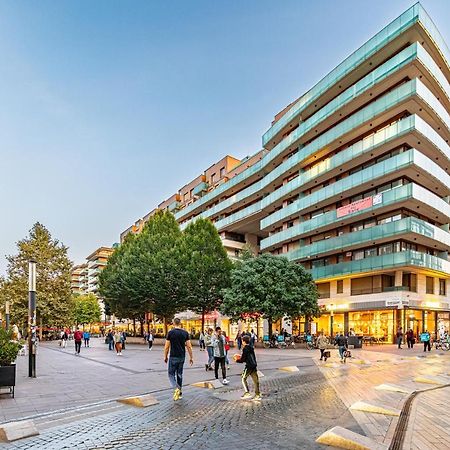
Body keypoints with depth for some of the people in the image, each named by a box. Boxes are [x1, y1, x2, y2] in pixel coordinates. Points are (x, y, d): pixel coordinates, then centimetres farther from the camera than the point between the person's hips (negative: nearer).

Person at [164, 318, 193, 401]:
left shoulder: (170, 332, -9)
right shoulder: (185, 333, 0)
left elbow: (167, 347, -6)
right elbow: (189, 346, 0)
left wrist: (165, 356, 8)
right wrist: (191, 357, 8)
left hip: (173, 357, -4)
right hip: (182, 357, 4)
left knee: (171, 374, 5)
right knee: (179, 374, 16)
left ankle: (176, 388, -18)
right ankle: (180, 392, 21)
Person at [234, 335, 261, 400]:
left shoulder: (245, 349, -12)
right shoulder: (251, 348, 12)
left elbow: (243, 360, -12)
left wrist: (237, 360, 6)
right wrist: (241, 356, 25)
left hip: (249, 366, -8)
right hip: (254, 365, 8)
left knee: (243, 378, 6)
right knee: (255, 380, 9)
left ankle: (247, 393, 3)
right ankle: (257, 395, 12)